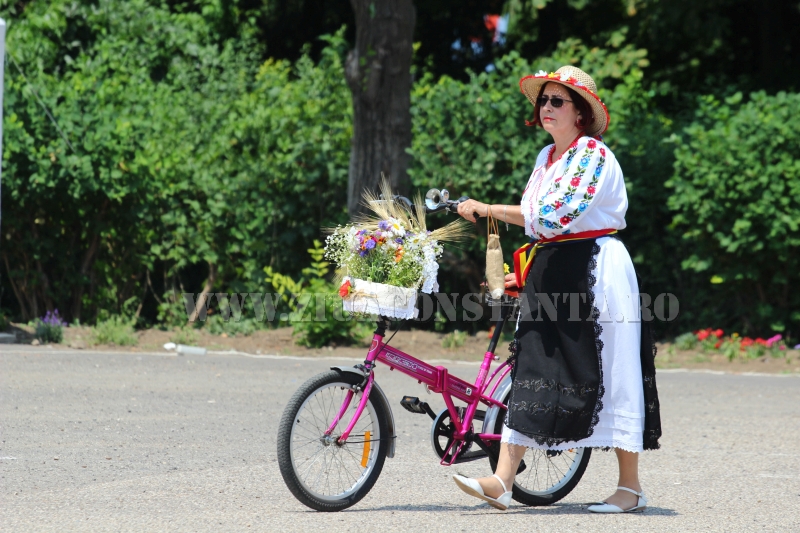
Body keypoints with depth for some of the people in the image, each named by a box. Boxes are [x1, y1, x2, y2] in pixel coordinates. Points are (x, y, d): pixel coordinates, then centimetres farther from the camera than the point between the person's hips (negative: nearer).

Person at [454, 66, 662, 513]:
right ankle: (502, 481, -9)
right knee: (531, 373, -2)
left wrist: (487, 209, -15)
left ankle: (631, 486, 7)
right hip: (549, 275, 8)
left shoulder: (593, 154, -11)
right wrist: (524, 273, 15)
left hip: (597, 272, -8)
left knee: (610, 375, -2)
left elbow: (555, 216, -21)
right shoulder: (546, 158, 16)